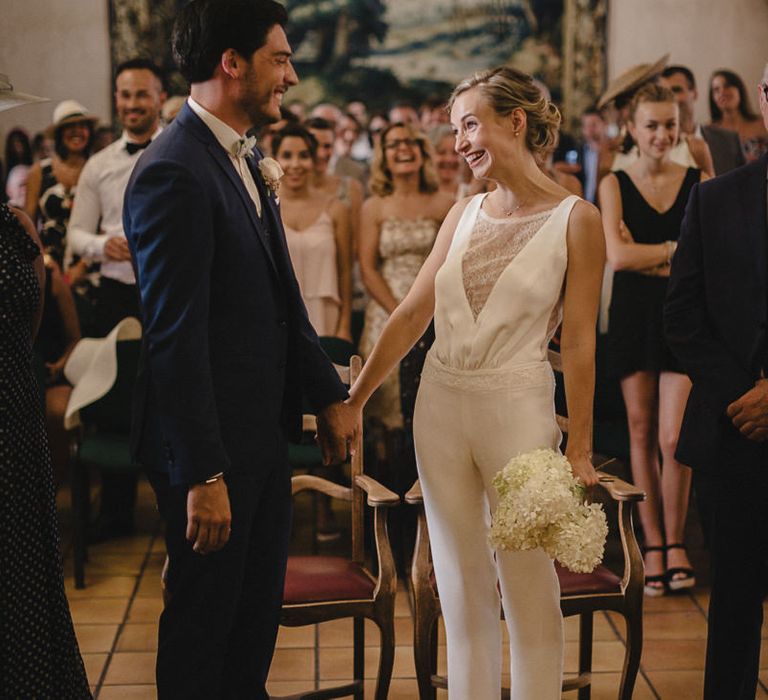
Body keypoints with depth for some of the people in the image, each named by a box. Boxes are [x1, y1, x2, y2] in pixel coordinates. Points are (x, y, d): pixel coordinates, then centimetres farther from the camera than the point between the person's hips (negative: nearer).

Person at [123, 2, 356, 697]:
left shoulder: (245, 162, 10)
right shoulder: (173, 174, -20)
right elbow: (175, 337, -23)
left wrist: (330, 393, 12)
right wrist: (203, 475, -22)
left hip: (263, 431, 9)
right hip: (212, 442, -9)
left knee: (258, 611, 21)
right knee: (204, 619, 9)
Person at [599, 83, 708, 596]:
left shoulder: (699, 183, 4)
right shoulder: (614, 184, 4)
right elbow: (617, 255, -8)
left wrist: (645, 257, -11)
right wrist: (676, 251, -6)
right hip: (633, 318, 1)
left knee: (674, 438, -8)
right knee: (642, 432, 6)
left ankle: (676, 541, 12)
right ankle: (652, 543, 16)